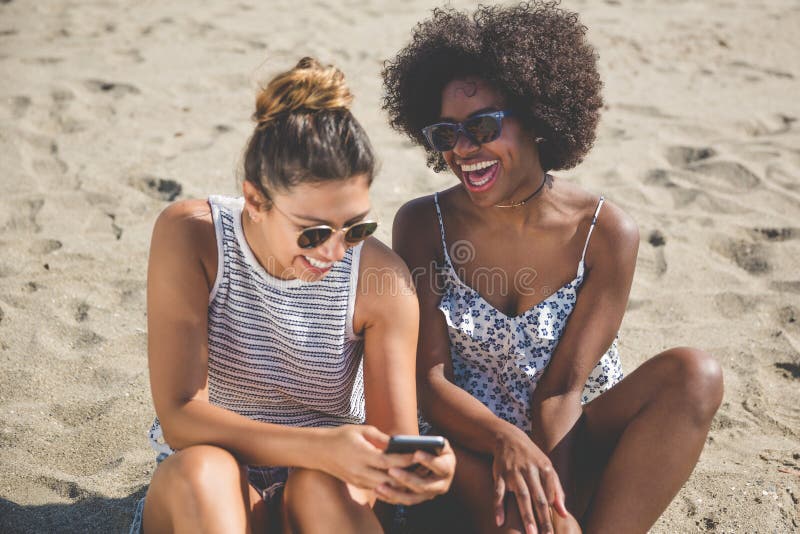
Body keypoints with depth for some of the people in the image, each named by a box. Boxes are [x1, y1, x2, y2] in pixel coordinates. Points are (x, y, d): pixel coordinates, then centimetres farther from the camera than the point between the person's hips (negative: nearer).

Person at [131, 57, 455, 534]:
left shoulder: (382, 277, -14)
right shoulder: (189, 235, -17)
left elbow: (396, 441, -11)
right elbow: (179, 416, -23)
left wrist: (418, 468, -37)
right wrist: (322, 447, -37)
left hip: (329, 496, 0)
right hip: (198, 496, 1)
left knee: (321, 484, -34)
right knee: (201, 469, -34)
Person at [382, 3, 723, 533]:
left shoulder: (606, 233, -11)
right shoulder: (423, 225, -8)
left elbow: (562, 387, -13)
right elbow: (429, 381, -12)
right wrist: (510, 442, -31)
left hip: (573, 439, 1)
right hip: (475, 445, -1)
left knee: (693, 374, -28)